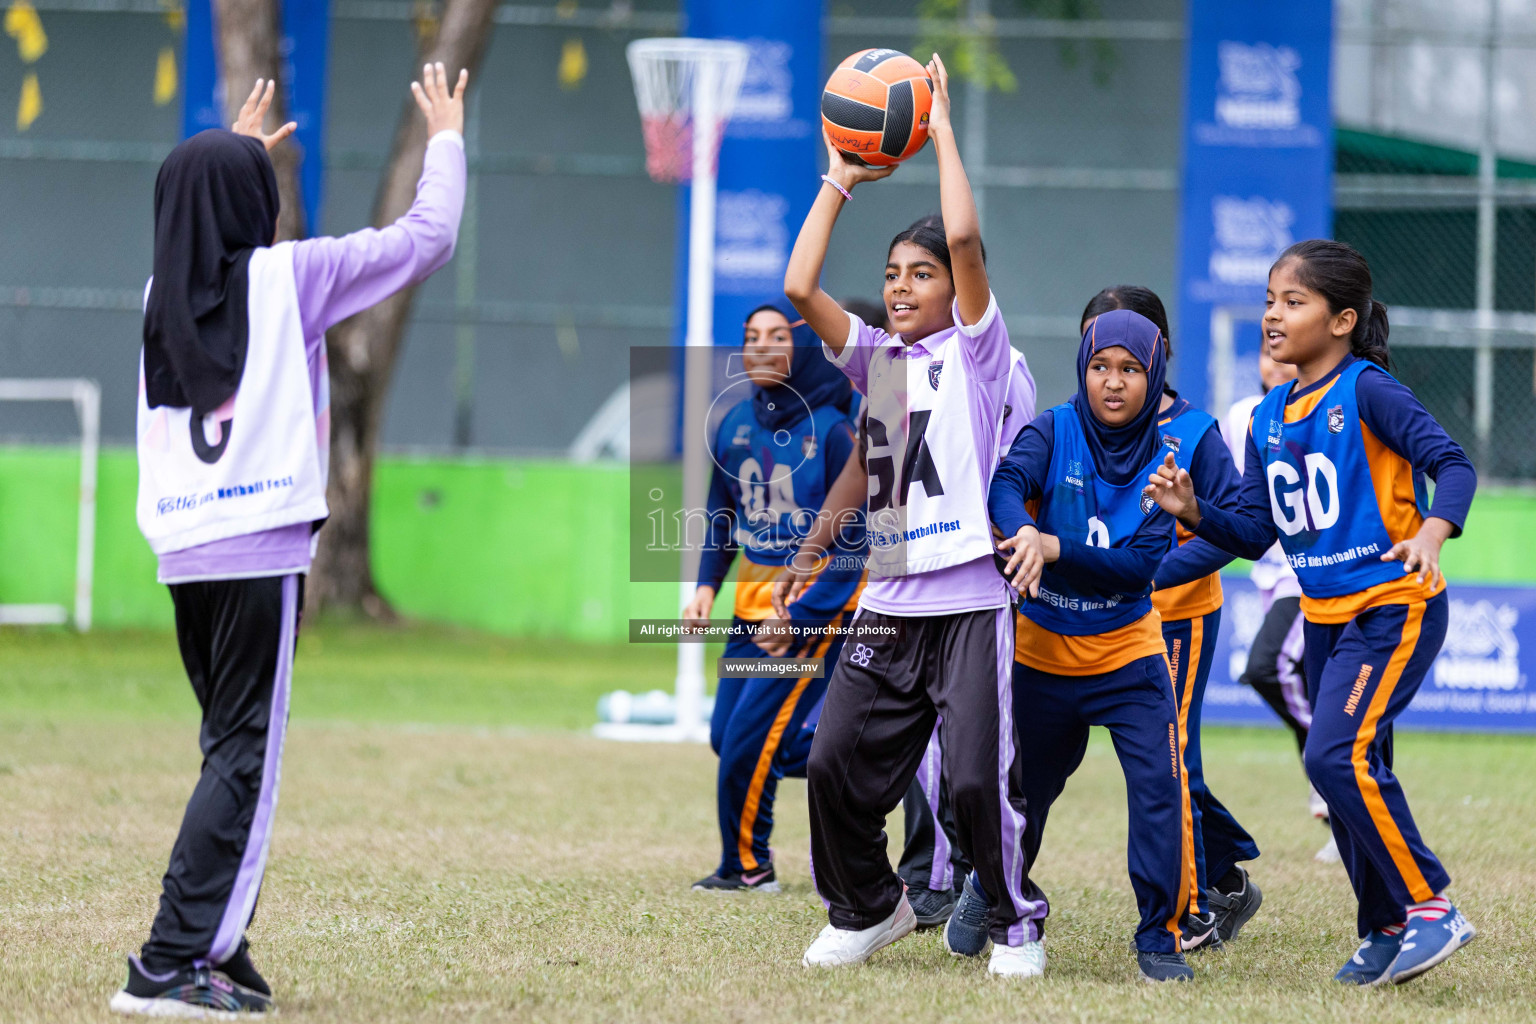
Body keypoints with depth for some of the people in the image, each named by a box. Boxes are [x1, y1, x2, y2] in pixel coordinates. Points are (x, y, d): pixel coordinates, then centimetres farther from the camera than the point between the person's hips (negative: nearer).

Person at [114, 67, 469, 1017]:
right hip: (262, 550, -6)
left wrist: (232, 156, 47)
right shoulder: (287, 276, -5)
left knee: (234, 752, 15)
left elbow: (198, 235, 37)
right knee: (245, 758, -6)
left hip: (182, 550, 6)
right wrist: (446, 140, 17)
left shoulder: (163, 291, 10)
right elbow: (428, 237, 2)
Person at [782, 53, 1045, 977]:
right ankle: (868, 908, 20)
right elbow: (799, 287, 4)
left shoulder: (976, 347, 0)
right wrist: (840, 181, 9)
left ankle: (1018, 923, 8)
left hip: (969, 603, -5)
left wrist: (942, 129, -6)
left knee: (978, 778, -10)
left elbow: (965, 236, -14)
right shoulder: (876, 357, 15)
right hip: (889, 605, 6)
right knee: (835, 765, 0)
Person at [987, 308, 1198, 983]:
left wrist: (1053, 547, -28)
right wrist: (1023, 533, -51)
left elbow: (1141, 563, -16)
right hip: (1043, 650, 0)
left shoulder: (1166, 459, -7)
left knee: (1159, 785, -16)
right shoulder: (1055, 432, -10)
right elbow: (1005, 484, -29)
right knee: (1023, 791, 14)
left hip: (1128, 652, 0)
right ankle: (990, 896, 42)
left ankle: (1159, 937, -7)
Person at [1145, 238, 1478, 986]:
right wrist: (1194, 512, -7)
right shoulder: (1268, 419, 10)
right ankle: (1387, 933, 21)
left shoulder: (1367, 391, -11)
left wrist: (1434, 531, -35)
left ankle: (1431, 908, -13)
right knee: (1354, 772, 10)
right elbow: (1255, 533, 11)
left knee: (1336, 755, -20)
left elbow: (1451, 462, -18)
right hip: (1324, 616, 8)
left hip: (1394, 608, -8)